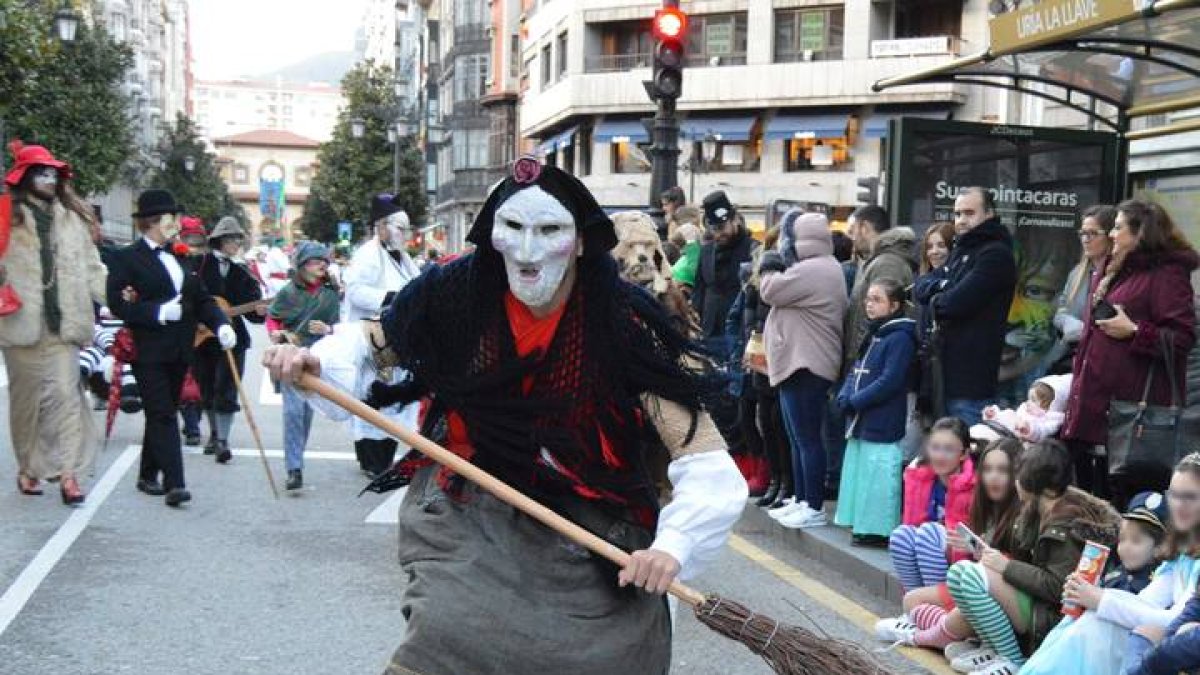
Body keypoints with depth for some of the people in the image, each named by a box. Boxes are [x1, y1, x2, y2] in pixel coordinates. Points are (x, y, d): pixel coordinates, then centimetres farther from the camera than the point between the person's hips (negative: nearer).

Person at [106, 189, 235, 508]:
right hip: (149, 352, -6)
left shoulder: (180, 257, 14)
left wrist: (220, 324, -5)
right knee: (162, 416, -10)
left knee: (162, 415, 14)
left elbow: (202, 298, 12)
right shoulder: (126, 258, -5)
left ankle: (148, 475, 27)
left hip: (179, 350, 6)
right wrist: (159, 312, -21)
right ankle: (173, 483, -13)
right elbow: (118, 304, -12)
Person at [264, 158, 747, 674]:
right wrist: (313, 363, -11)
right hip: (470, 520, 1)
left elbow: (708, 464, -23)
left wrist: (673, 544, -40)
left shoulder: (625, 326, -19)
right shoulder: (456, 295, -11)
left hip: (589, 539, -1)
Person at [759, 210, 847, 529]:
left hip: (804, 366, -11)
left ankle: (814, 508, -2)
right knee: (798, 438, 17)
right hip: (798, 363, 11)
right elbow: (779, 294, 18)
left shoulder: (813, 270, -18)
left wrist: (769, 268, 1)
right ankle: (801, 500, 26)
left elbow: (770, 291, -17)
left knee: (807, 438, -7)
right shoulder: (821, 267, 17)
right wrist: (775, 269, 3)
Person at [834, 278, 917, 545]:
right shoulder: (873, 335, 16)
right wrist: (845, 398, -1)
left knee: (878, 476, -6)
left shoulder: (900, 338, -13)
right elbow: (856, 372, 16)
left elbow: (889, 382, -19)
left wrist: (855, 401, -16)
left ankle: (878, 528, 0)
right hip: (861, 422, 9)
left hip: (882, 425, -9)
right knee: (859, 472, 15)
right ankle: (861, 524, 24)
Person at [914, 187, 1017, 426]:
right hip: (946, 371, 9)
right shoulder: (960, 251, 21)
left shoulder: (996, 254, -10)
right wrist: (944, 286, -9)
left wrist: (934, 301, 0)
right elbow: (922, 286, 12)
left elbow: (957, 303, -20)